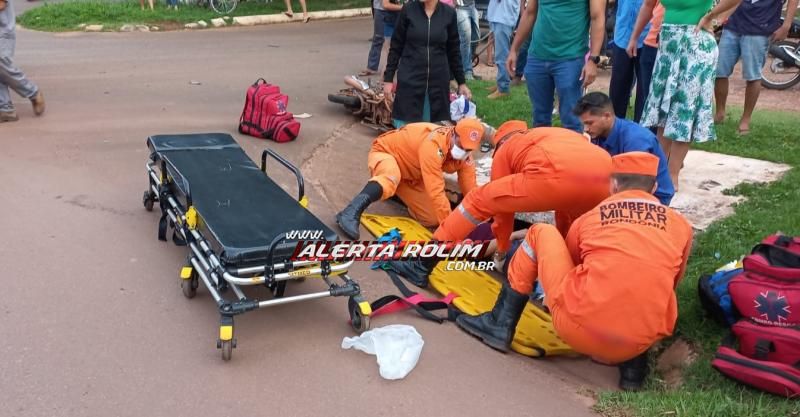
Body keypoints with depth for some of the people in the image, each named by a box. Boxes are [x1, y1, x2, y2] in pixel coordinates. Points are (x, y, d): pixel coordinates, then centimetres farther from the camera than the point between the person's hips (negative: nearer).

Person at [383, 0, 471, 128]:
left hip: (438, 80, 1)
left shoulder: (449, 13, 0)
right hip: (409, 79, -1)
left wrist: (461, 82, 11)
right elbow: (396, 47, 2)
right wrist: (388, 78, 0)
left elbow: (453, 51, 8)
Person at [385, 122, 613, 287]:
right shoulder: (559, 135, 44)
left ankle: (422, 265, 16)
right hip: (605, 179, 5)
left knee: (478, 200, 14)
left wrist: (502, 251, 52)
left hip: (556, 176, -5)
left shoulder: (504, 150, 31)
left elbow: (503, 208, 36)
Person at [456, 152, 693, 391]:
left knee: (540, 233, 19)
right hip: (641, 342, 2)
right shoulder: (681, 226, 15)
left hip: (577, 330, -1)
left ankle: (500, 325, 17)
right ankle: (634, 363, 18)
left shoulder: (589, 217, 12)